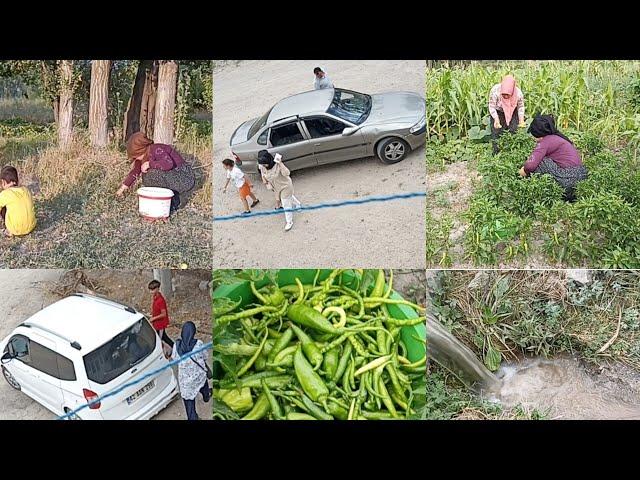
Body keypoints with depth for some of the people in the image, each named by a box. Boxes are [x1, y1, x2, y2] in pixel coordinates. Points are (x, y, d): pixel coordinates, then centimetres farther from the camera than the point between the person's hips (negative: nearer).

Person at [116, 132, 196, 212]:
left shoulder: (157, 150, -20)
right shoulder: (144, 155, 6)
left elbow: (169, 163, -39)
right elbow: (135, 171, 19)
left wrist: (149, 164, -26)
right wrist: (123, 188, 26)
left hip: (185, 179, -10)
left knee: (154, 173, -25)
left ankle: (174, 201, -8)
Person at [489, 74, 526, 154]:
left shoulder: (519, 93, -27)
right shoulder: (495, 91, -34)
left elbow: (521, 107, -7)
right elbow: (492, 107, -23)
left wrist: (521, 120, -18)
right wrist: (496, 119, -36)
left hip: (512, 112, 1)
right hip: (497, 112, -1)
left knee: (513, 132, -3)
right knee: (496, 133, -5)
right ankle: (496, 153, 4)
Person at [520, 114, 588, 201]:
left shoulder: (545, 142, -10)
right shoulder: (557, 137, 18)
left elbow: (530, 165, -19)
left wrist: (524, 171, 2)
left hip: (569, 177, -9)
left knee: (538, 163, -8)